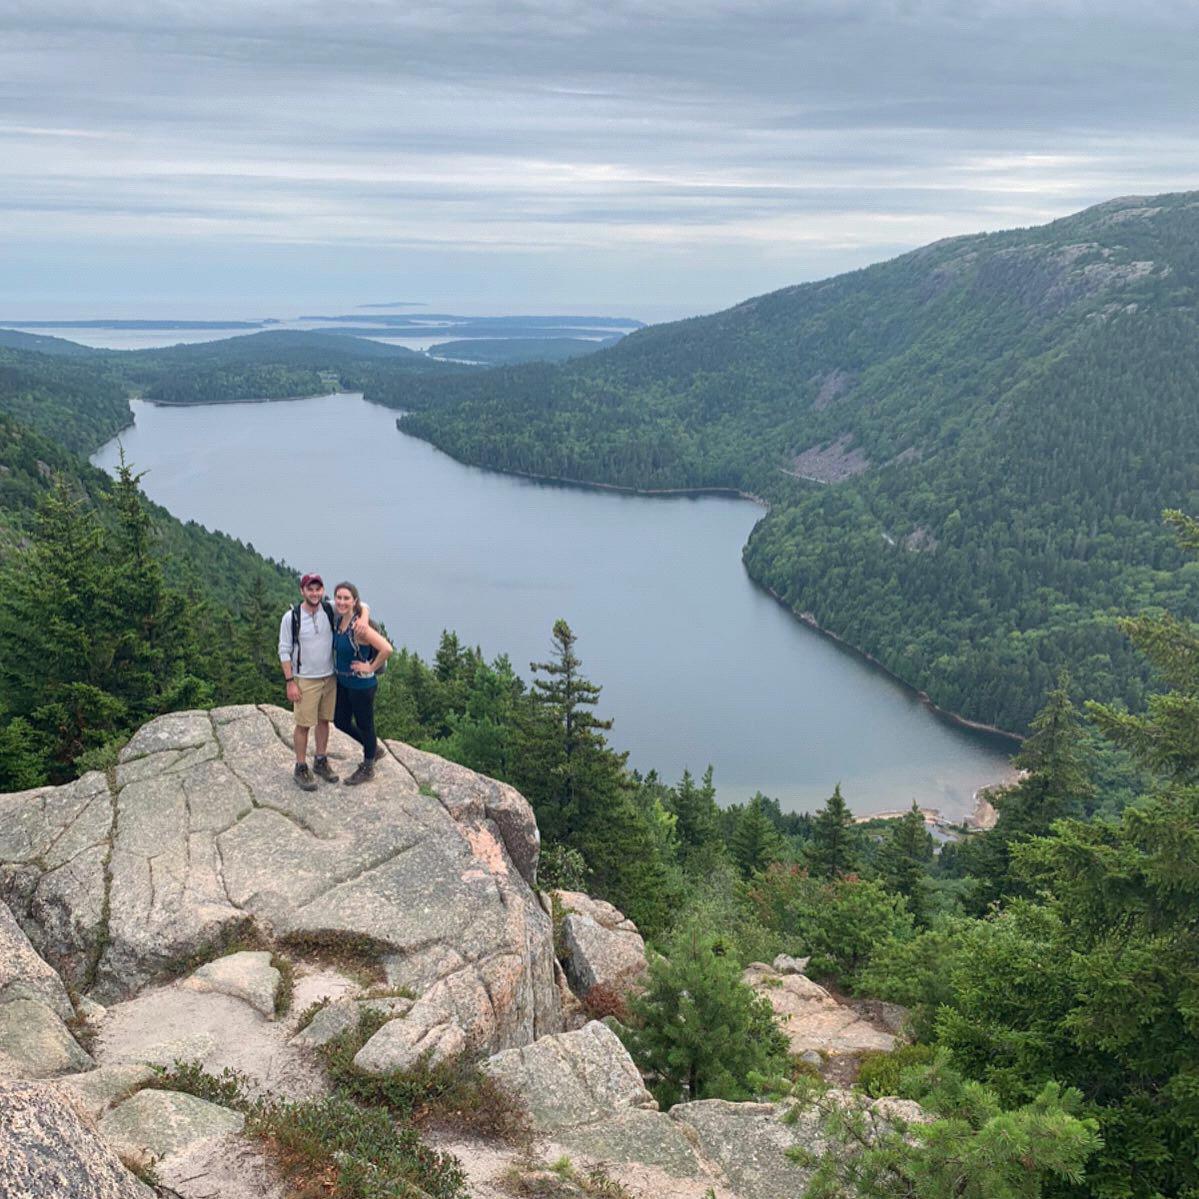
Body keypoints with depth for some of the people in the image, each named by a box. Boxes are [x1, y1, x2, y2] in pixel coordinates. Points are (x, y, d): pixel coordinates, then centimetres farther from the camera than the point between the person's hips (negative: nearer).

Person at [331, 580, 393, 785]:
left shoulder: (359, 626, -26)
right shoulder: (338, 620, -3)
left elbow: (386, 648, -34)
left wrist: (371, 667, -21)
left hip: (361, 684, -8)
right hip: (343, 682, 8)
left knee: (364, 724, 10)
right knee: (340, 721, 21)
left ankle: (368, 769, 30)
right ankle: (373, 748, 43)